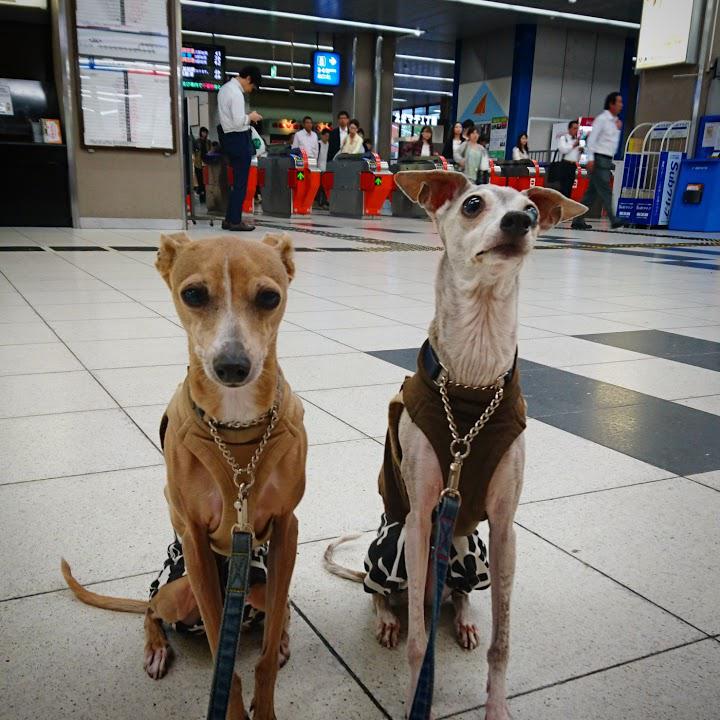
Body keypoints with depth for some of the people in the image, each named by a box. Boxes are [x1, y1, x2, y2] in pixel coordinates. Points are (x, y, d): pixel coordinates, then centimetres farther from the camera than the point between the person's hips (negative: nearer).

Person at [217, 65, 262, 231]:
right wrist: (250, 117, -6)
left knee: (237, 180, 15)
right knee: (241, 182, -3)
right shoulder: (236, 93, -18)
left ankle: (230, 219, 17)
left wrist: (247, 117, 12)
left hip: (229, 137, 10)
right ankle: (235, 221, 2)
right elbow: (239, 122, -24)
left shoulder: (225, 88, 13)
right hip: (239, 139, -10)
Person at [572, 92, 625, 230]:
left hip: (608, 160, 9)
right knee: (605, 191, -12)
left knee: (592, 192, 7)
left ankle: (578, 220, 9)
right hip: (599, 158, -9)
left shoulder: (615, 121, 18)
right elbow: (592, 138, -12)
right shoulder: (602, 119, -6)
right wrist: (590, 158, -18)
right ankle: (613, 220, -16)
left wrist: (618, 129, 7)